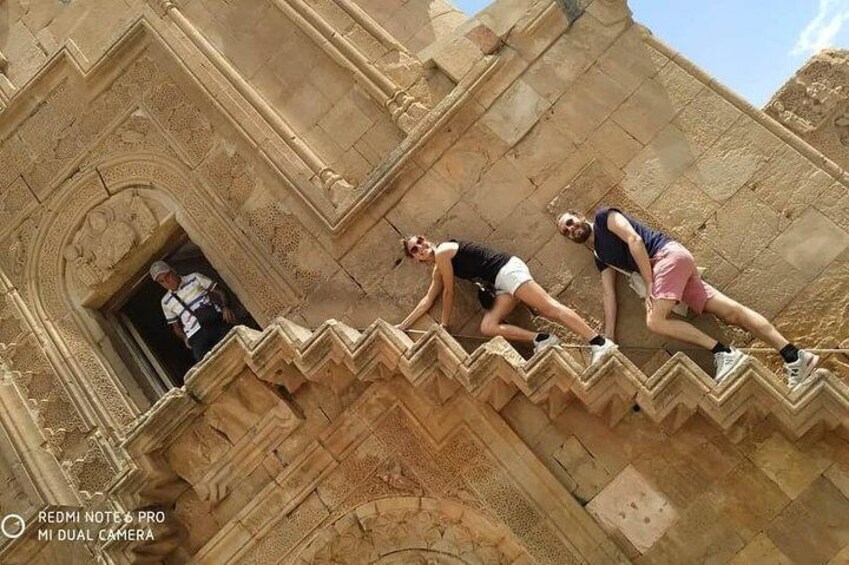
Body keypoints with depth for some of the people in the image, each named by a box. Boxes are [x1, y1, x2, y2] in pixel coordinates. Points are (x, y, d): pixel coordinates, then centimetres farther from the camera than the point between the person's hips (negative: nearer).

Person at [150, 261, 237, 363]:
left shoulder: (194, 278, 17)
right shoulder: (166, 302, 24)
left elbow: (220, 292, 14)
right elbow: (176, 325, 30)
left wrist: (226, 307, -6)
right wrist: (184, 337, 9)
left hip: (217, 319, -1)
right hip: (196, 334, 1)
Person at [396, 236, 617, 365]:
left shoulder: (442, 251, -6)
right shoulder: (437, 271, 21)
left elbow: (449, 292, -3)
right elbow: (428, 300, 25)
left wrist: (444, 324, 8)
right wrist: (403, 325, 24)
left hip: (508, 270, -9)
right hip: (502, 285, 9)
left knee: (549, 307, -20)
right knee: (487, 327, -7)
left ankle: (600, 342, -27)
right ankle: (541, 339, -16)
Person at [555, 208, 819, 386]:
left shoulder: (604, 216, 6)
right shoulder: (599, 257, 25)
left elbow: (634, 240, -8)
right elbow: (608, 294, 17)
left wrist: (649, 283, -14)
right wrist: (609, 339, 9)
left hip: (668, 255, -8)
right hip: (662, 265, 8)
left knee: (655, 321, -25)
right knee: (731, 311, -3)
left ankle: (724, 352, -25)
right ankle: (794, 355, -8)